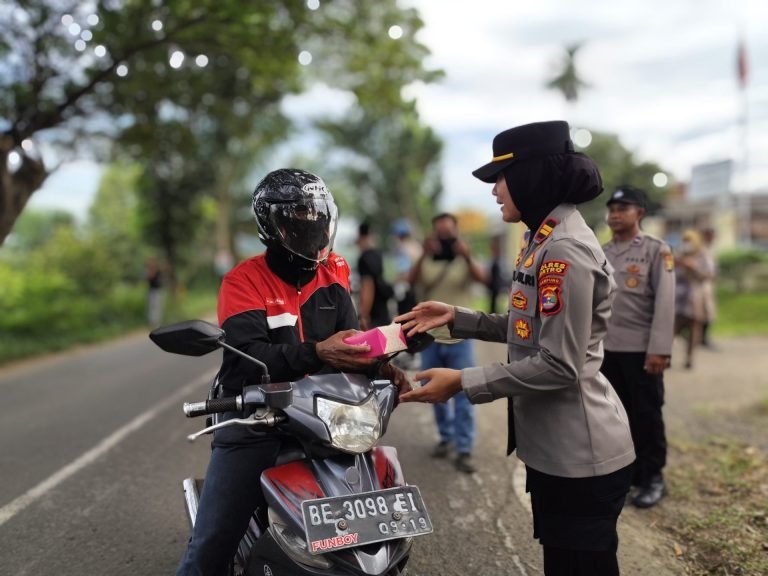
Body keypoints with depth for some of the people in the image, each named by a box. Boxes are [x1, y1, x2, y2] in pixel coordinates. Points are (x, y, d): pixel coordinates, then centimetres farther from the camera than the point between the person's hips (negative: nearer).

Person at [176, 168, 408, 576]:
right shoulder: (244, 281, -9)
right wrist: (317, 353, -36)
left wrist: (380, 364, -22)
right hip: (254, 424, -4)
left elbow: (349, 339, -1)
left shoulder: (333, 276, 7)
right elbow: (249, 359, -22)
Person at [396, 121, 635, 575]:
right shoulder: (549, 238, 11)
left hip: (579, 453, -10)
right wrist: (456, 318, 8)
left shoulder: (566, 249, -21)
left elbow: (559, 365, -24)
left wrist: (462, 382, -21)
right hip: (556, 447, 10)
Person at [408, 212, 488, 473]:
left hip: (459, 339, -2)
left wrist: (467, 258, -42)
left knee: (463, 395, -2)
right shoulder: (425, 262, 0)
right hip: (430, 339, 2)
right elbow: (411, 281, -20)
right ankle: (446, 436, 31)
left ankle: (464, 449, 3)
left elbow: (482, 278, -24)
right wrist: (424, 256, -37)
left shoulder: (465, 261, -3)